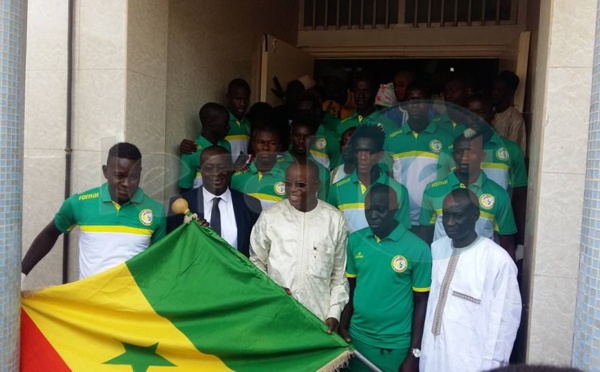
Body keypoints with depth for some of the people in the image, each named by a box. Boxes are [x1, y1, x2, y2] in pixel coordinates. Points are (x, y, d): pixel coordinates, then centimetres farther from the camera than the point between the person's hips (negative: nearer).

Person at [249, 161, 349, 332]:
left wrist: (334, 313, 0)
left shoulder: (335, 219, -2)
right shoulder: (269, 217, -4)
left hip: (319, 317, 0)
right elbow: (257, 262, 7)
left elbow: (339, 272, 4)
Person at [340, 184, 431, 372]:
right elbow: (350, 288, 7)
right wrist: (343, 325, 2)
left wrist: (415, 353, -6)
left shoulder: (418, 248, -13)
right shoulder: (355, 240, -3)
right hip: (357, 337, 3)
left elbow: (421, 302, -7)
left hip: (396, 345, -3)